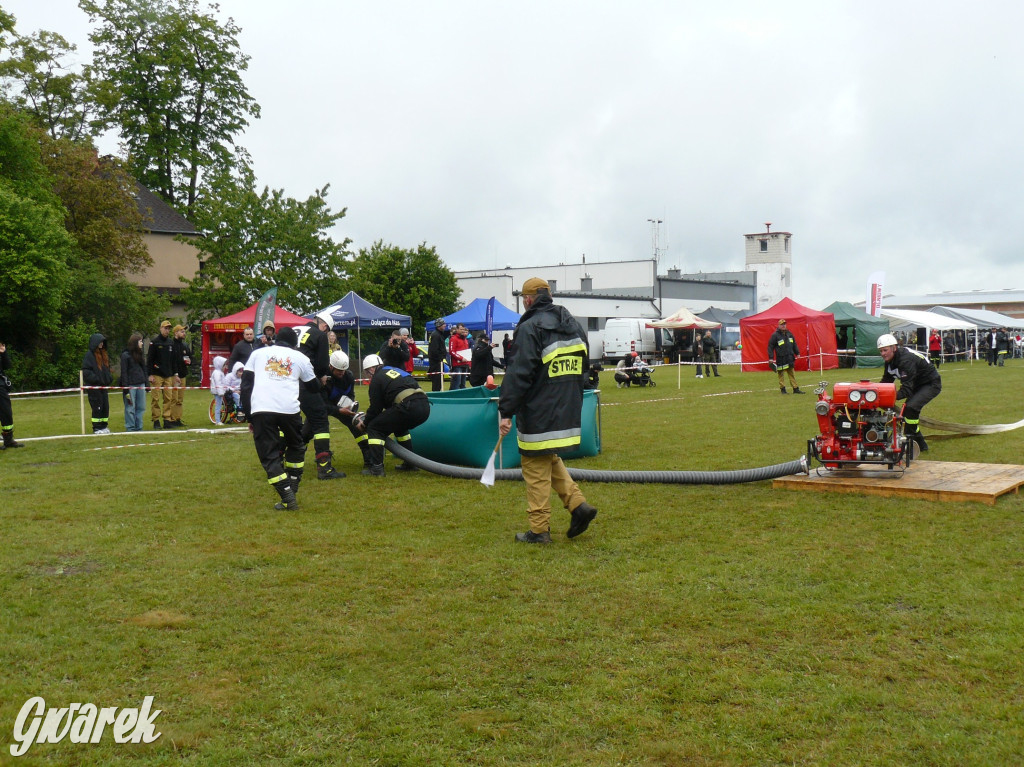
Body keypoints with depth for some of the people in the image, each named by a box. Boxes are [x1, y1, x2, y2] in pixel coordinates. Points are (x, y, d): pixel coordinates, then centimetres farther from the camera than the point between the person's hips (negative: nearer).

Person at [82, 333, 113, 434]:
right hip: (93, 386, -7)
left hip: (103, 385, 7)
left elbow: (107, 368, 24)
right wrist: (96, 379, -20)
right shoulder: (89, 355, -9)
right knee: (97, 407, -4)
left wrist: (109, 378, 8)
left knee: (105, 406, 8)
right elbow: (86, 371, -14)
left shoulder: (104, 355, 14)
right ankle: (97, 428, 3)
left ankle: (104, 426, 17)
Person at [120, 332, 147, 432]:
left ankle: (138, 427, 13)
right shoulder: (125, 355, -5)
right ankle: (130, 428, 2)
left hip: (141, 385, 7)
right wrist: (125, 390, -14)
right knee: (130, 408, -3)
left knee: (141, 407, 7)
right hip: (130, 385, -7)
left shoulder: (139, 354, 16)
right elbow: (124, 373, -9)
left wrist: (146, 384, 8)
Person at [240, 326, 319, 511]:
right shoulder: (300, 357, 20)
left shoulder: (258, 353, 21)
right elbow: (314, 388, 29)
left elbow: (245, 385, 13)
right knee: (296, 447, 23)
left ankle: (288, 497, -5)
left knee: (269, 456, 6)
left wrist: (249, 417, 15)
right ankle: (292, 492, 19)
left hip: (260, 410, 0)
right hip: (289, 410, 1)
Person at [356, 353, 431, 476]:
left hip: (408, 407, -8)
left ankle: (376, 467, -2)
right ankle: (410, 463, 32)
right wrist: (369, 414, 45)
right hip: (425, 406, 8)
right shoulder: (396, 370, 31)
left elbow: (375, 407, 9)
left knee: (374, 428, 6)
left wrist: (364, 423, 26)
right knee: (399, 427, 35)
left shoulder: (377, 378, 8)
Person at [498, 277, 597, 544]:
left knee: (536, 470, 1)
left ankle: (539, 530, 6)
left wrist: (506, 411, -16)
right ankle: (578, 504, 11)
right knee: (550, 461, 23)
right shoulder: (574, 326, 12)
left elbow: (519, 374, -19)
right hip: (568, 412, 8)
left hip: (539, 415, -8)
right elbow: (582, 369, 20)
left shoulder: (531, 327, -13)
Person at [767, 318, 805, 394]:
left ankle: (796, 389, 13)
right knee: (781, 374, 0)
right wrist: (771, 358, -14)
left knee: (792, 374, 9)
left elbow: (794, 344, 22)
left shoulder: (789, 334, 12)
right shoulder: (775, 335, -7)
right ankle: (783, 389, 7)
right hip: (781, 359, -6)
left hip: (790, 358, 6)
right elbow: (770, 347, -9)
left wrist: (797, 353, 18)